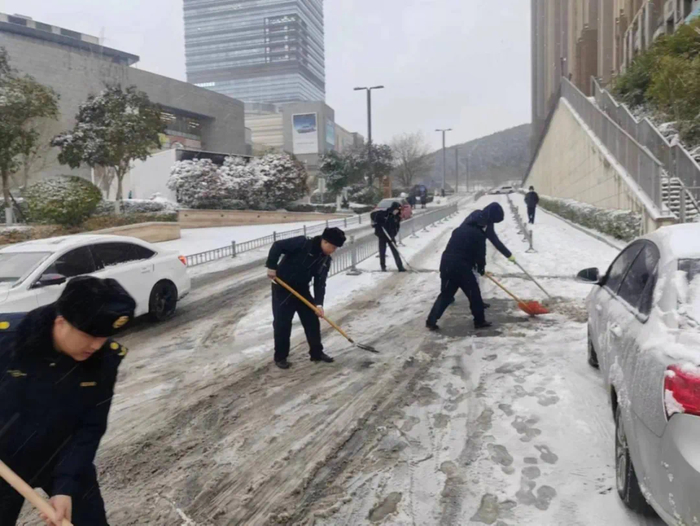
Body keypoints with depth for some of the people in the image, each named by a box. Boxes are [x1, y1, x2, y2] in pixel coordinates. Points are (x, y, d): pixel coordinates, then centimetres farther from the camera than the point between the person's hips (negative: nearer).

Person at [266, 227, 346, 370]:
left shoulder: (326, 260, -3)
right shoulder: (303, 243, -22)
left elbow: (320, 282, -6)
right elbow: (278, 246, -22)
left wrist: (318, 303, -17)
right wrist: (271, 266, -25)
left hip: (302, 289, 6)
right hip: (282, 287, -6)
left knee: (312, 320, 7)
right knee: (282, 323, -3)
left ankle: (317, 352, 21)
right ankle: (280, 357, 11)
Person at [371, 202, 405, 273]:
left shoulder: (397, 217, -1)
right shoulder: (383, 213, -13)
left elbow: (397, 227, -1)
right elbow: (372, 214, -7)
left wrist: (393, 235, -15)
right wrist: (375, 223, -12)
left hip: (391, 236, 3)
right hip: (382, 235, -3)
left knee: (395, 251, 0)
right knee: (382, 252, 2)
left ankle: (400, 267, 2)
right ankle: (383, 267, 15)